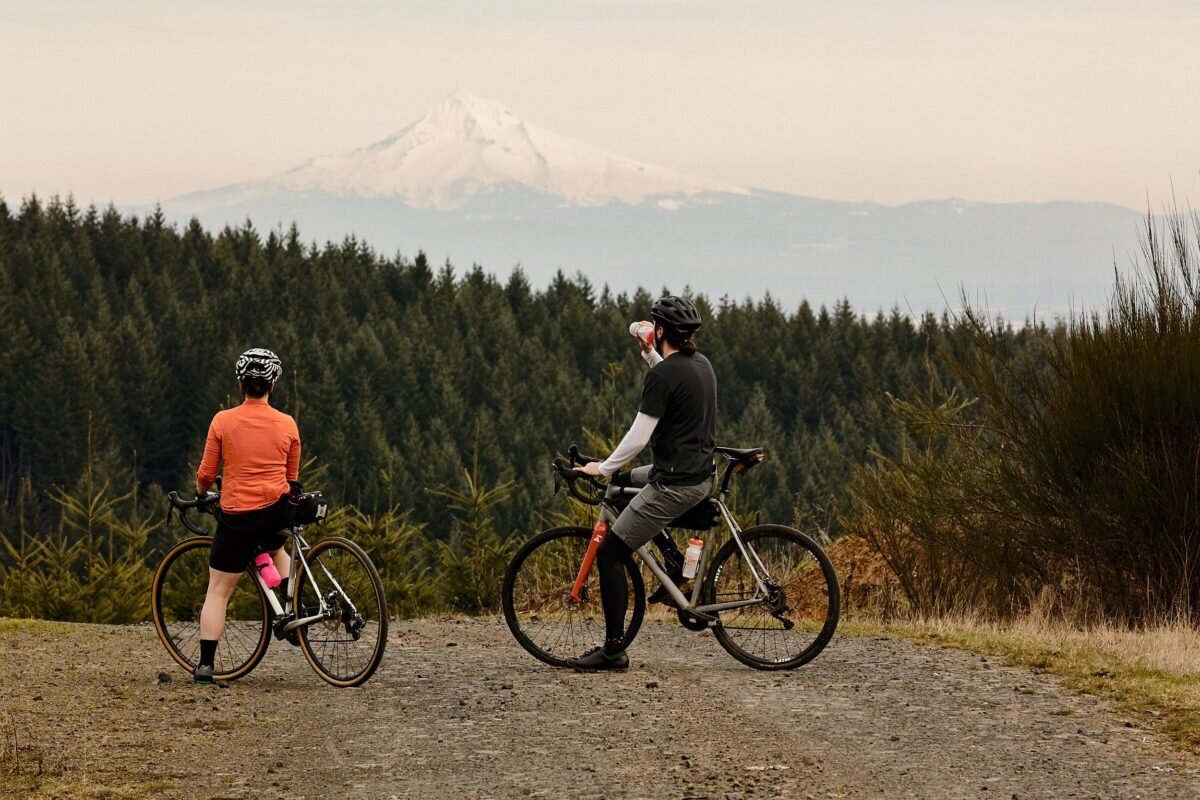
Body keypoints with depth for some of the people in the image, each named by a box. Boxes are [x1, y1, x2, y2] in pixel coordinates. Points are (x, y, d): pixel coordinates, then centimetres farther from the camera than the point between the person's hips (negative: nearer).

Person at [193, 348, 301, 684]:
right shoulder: (287, 425, 0)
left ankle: (205, 665, 0)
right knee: (275, 546, 39)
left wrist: (201, 492, 21)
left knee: (218, 591, 6)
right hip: (278, 511, 3)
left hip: (237, 516, -3)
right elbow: (292, 477, 11)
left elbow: (206, 474, -1)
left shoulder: (223, 421, -6)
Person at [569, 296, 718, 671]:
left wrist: (603, 468, -5)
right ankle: (677, 565, 29)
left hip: (675, 482, -9)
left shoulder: (662, 376, -17)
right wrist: (648, 353, 25)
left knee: (609, 554, -4)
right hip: (703, 476, 9)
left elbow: (639, 437, -18)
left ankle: (614, 650, -6)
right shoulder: (701, 365, 9)